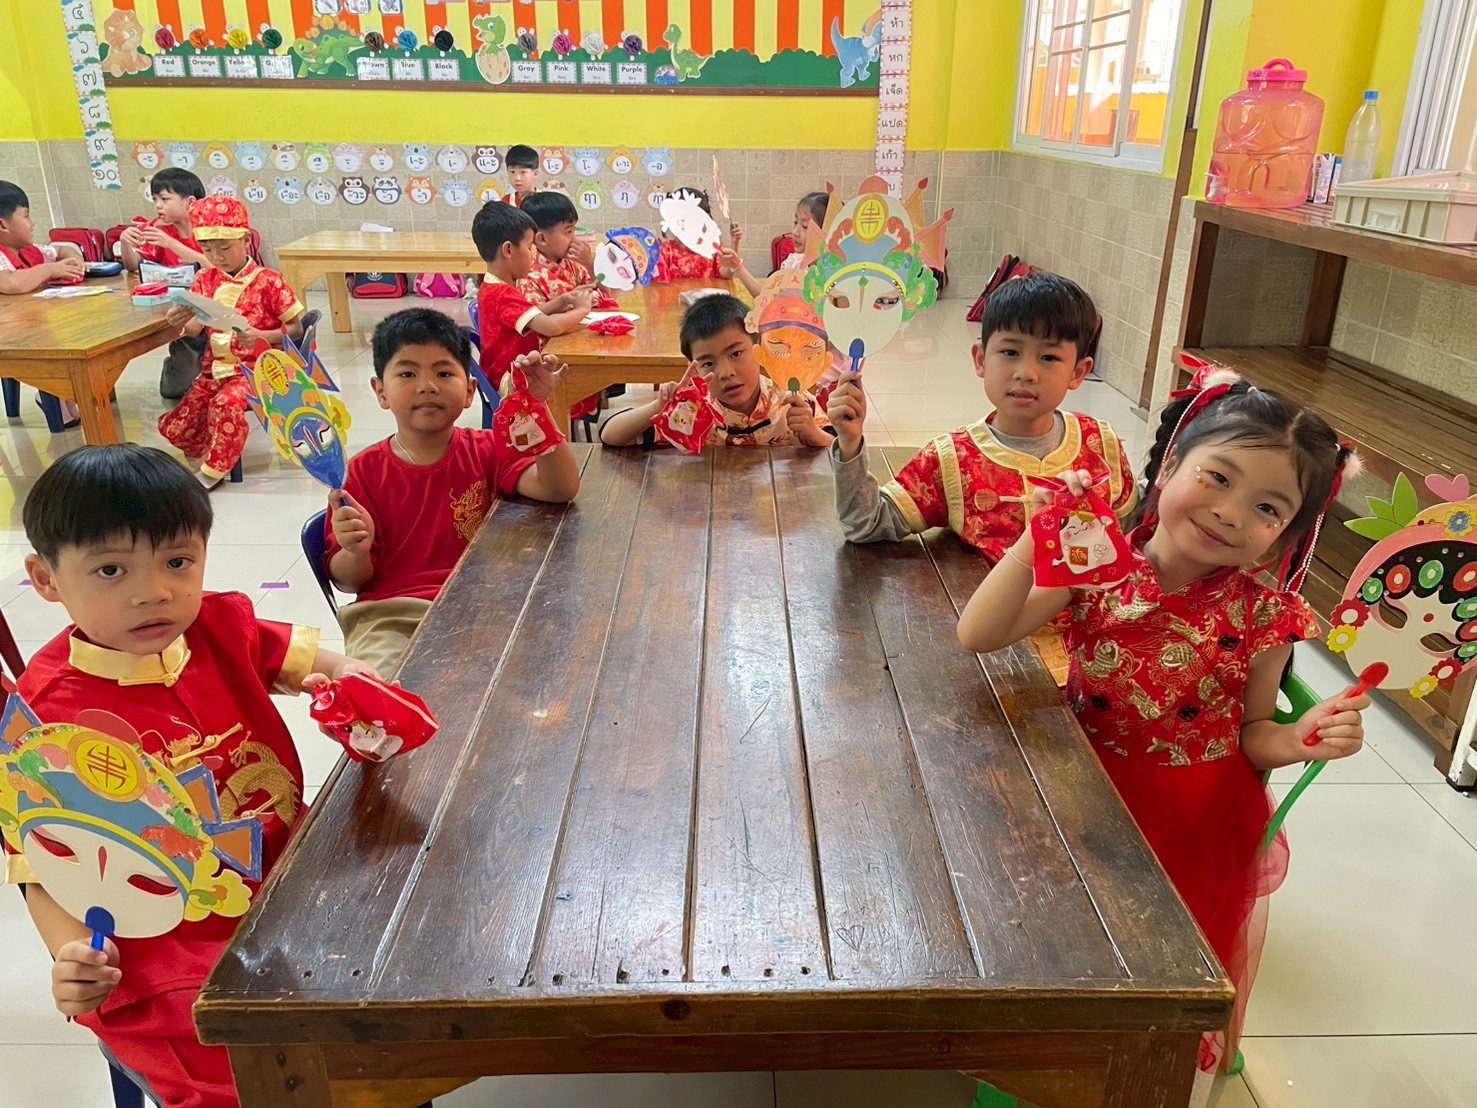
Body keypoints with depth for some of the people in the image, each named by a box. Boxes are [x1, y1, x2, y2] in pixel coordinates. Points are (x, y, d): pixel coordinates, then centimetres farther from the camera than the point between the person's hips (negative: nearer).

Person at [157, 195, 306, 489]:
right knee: (173, 427, -5)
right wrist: (178, 321, -20)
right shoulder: (206, 280, 8)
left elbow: (296, 329, -7)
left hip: (255, 368, -6)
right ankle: (222, 451, 21)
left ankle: (214, 469, -13)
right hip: (215, 369, 6)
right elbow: (193, 329, 3)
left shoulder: (267, 281, -7)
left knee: (227, 402, -34)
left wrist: (261, 336, -24)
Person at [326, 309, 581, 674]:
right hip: (390, 614, 0)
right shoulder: (363, 473, 5)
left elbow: (559, 489, -12)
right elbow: (348, 580, 8)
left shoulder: (489, 451, 7)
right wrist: (356, 551, -17)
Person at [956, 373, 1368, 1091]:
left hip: (1198, 830, 0)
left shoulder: (1260, 617, -14)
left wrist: (1302, 739, -24)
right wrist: (1038, 538, -33)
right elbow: (978, 636, -23)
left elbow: (1251, 735, -1)